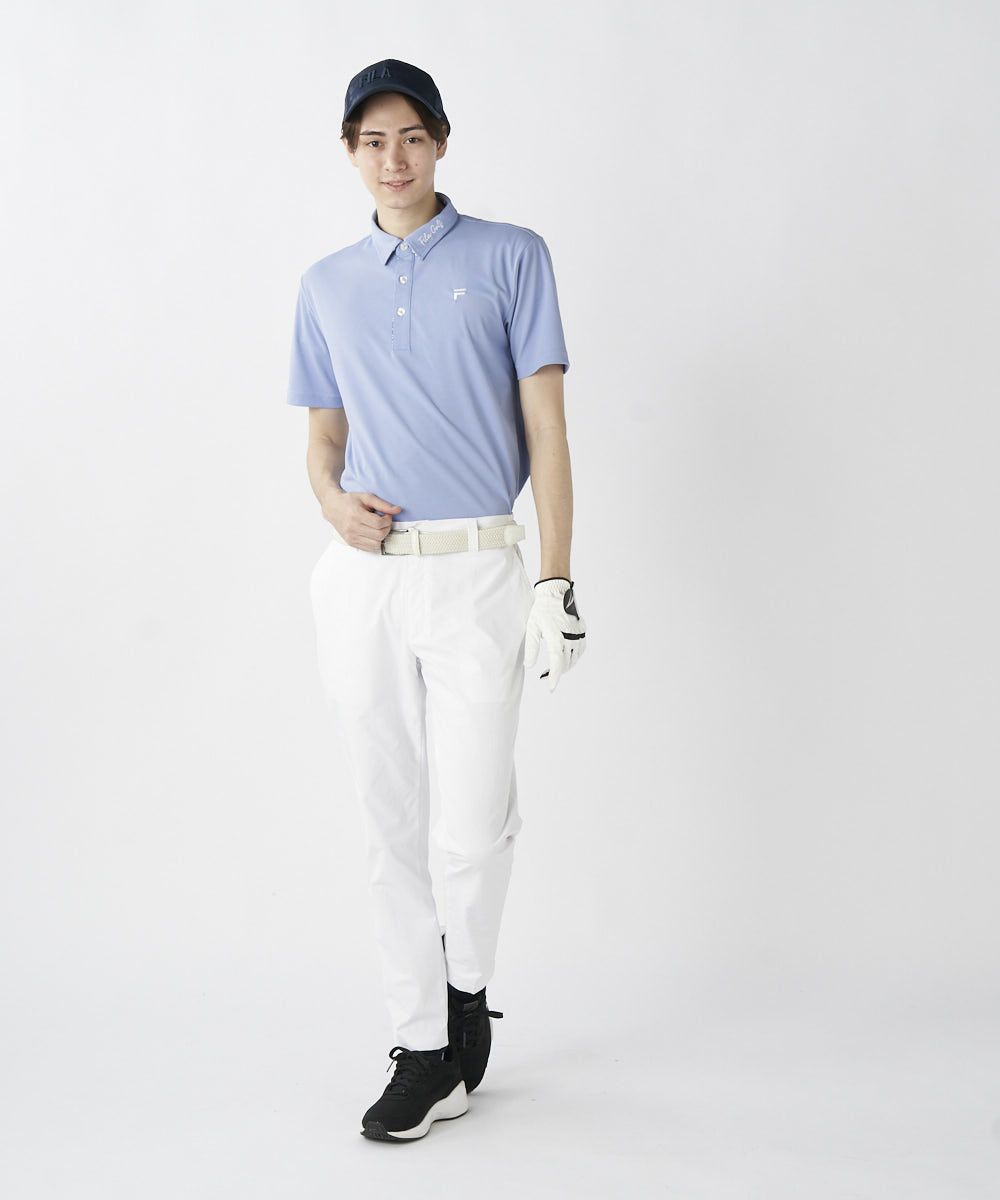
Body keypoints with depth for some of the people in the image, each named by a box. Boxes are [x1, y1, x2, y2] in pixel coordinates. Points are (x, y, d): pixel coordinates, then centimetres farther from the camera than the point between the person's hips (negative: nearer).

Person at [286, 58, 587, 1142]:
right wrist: (332, 496, -5)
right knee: (390, 825, 6)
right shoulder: (326, 286, 16)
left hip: (476, 572, -3)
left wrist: (555, 580, -8)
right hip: (360, 576, 4)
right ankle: (425, 1049, 17)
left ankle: (468, 986, 24)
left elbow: (545, 423, 0)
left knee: (474, 825, -6)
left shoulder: (511, 257, 5)